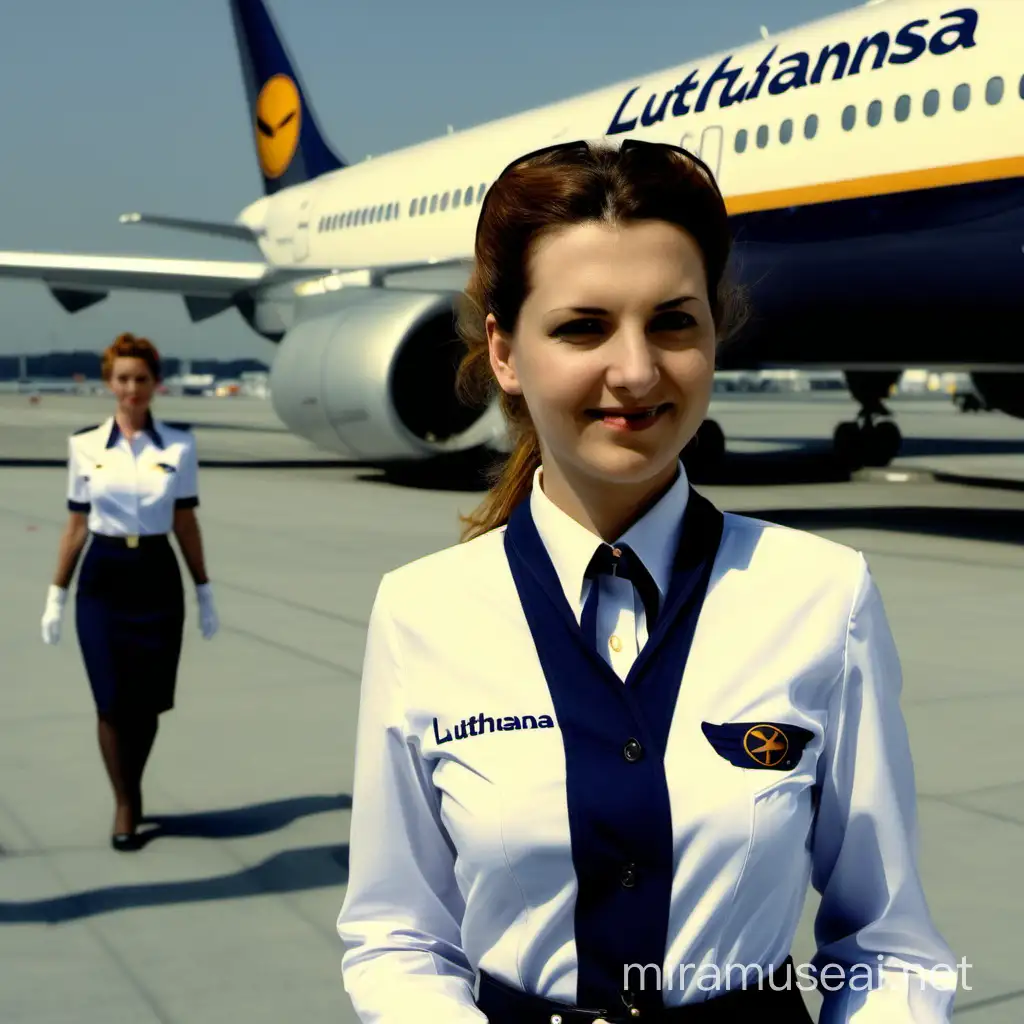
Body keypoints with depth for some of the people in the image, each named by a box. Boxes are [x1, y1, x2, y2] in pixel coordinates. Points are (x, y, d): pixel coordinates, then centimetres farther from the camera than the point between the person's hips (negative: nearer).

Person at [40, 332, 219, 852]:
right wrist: (56, 594, 4)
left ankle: (131, 791, 29)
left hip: (157, 576, 1)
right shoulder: (84, 444, -1)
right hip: (102, 578, 0)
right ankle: (124, 804, 16)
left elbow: (186, 523, 5)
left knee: (147, 701, 6)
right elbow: (76, 525, 5)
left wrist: (205, 592, 5)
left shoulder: (179, 444, -1)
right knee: (112, 701, 0)